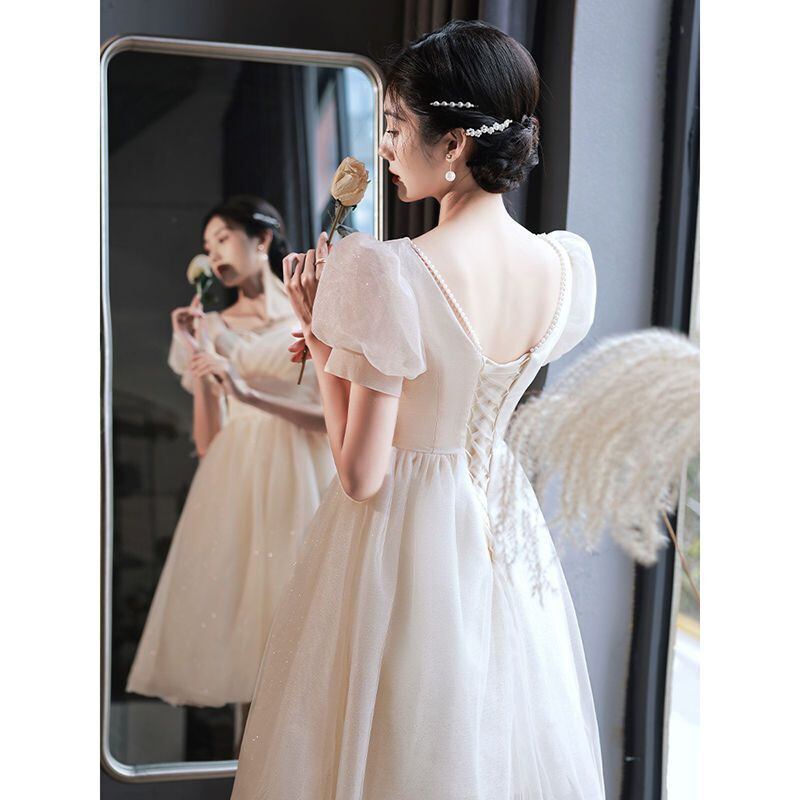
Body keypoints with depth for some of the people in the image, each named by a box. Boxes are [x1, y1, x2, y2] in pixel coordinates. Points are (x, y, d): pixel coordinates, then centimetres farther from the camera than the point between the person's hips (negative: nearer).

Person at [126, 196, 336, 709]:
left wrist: (248, 391, -14)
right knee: (242, 601, -4)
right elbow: (209, 442, 4)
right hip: (235, 486, 2)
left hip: (303, 483, -1)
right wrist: (197, 360, -6)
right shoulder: (216, 329, 11)